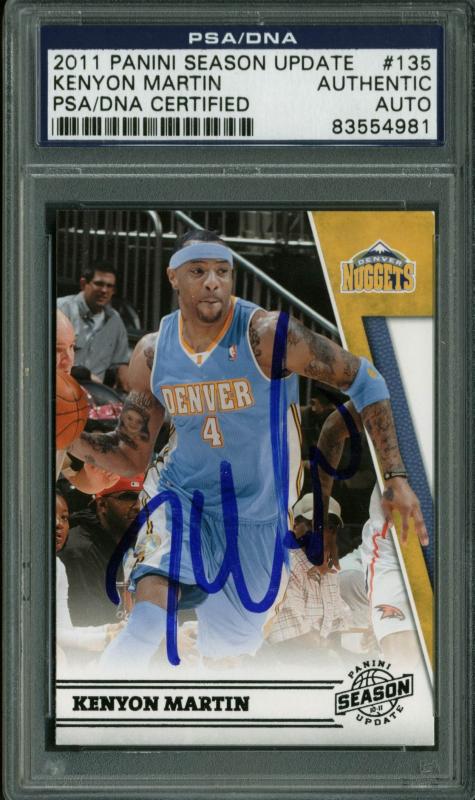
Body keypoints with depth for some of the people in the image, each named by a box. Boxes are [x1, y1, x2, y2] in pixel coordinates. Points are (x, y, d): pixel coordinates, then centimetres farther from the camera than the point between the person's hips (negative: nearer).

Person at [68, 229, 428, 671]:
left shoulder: (268, 335, -19)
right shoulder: (151, 354, -6)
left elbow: (363, 379, -11)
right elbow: (134, 456, 4)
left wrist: (395, 476, -16)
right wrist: (81, 442, -17)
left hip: (256, 512, -1)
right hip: (183, 498, 1)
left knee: (230, 649, 7)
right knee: (147, 617, -25)